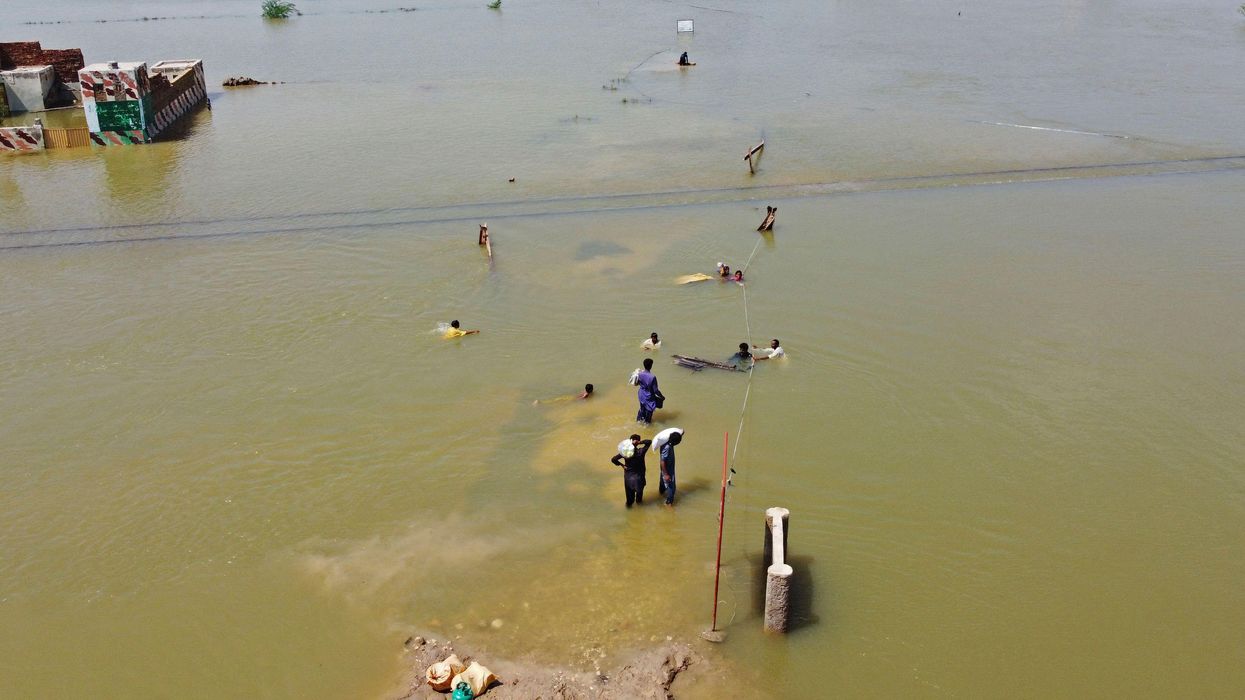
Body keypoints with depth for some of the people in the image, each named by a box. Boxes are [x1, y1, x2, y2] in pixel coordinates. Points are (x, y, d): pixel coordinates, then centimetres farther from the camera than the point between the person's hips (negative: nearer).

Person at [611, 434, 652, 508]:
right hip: (639, 475, -1)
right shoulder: (641, 452, -28)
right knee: (639, 488, 28)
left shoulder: (625, 452, -22)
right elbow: (649, 441, -17)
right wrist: (640, 442, -25)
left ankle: (629, 503, 45)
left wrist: (622, 465, -9)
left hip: (628, 475, 1)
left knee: (629, 490, 25)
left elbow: (613, 459, -21)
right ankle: (639, 500, 51)